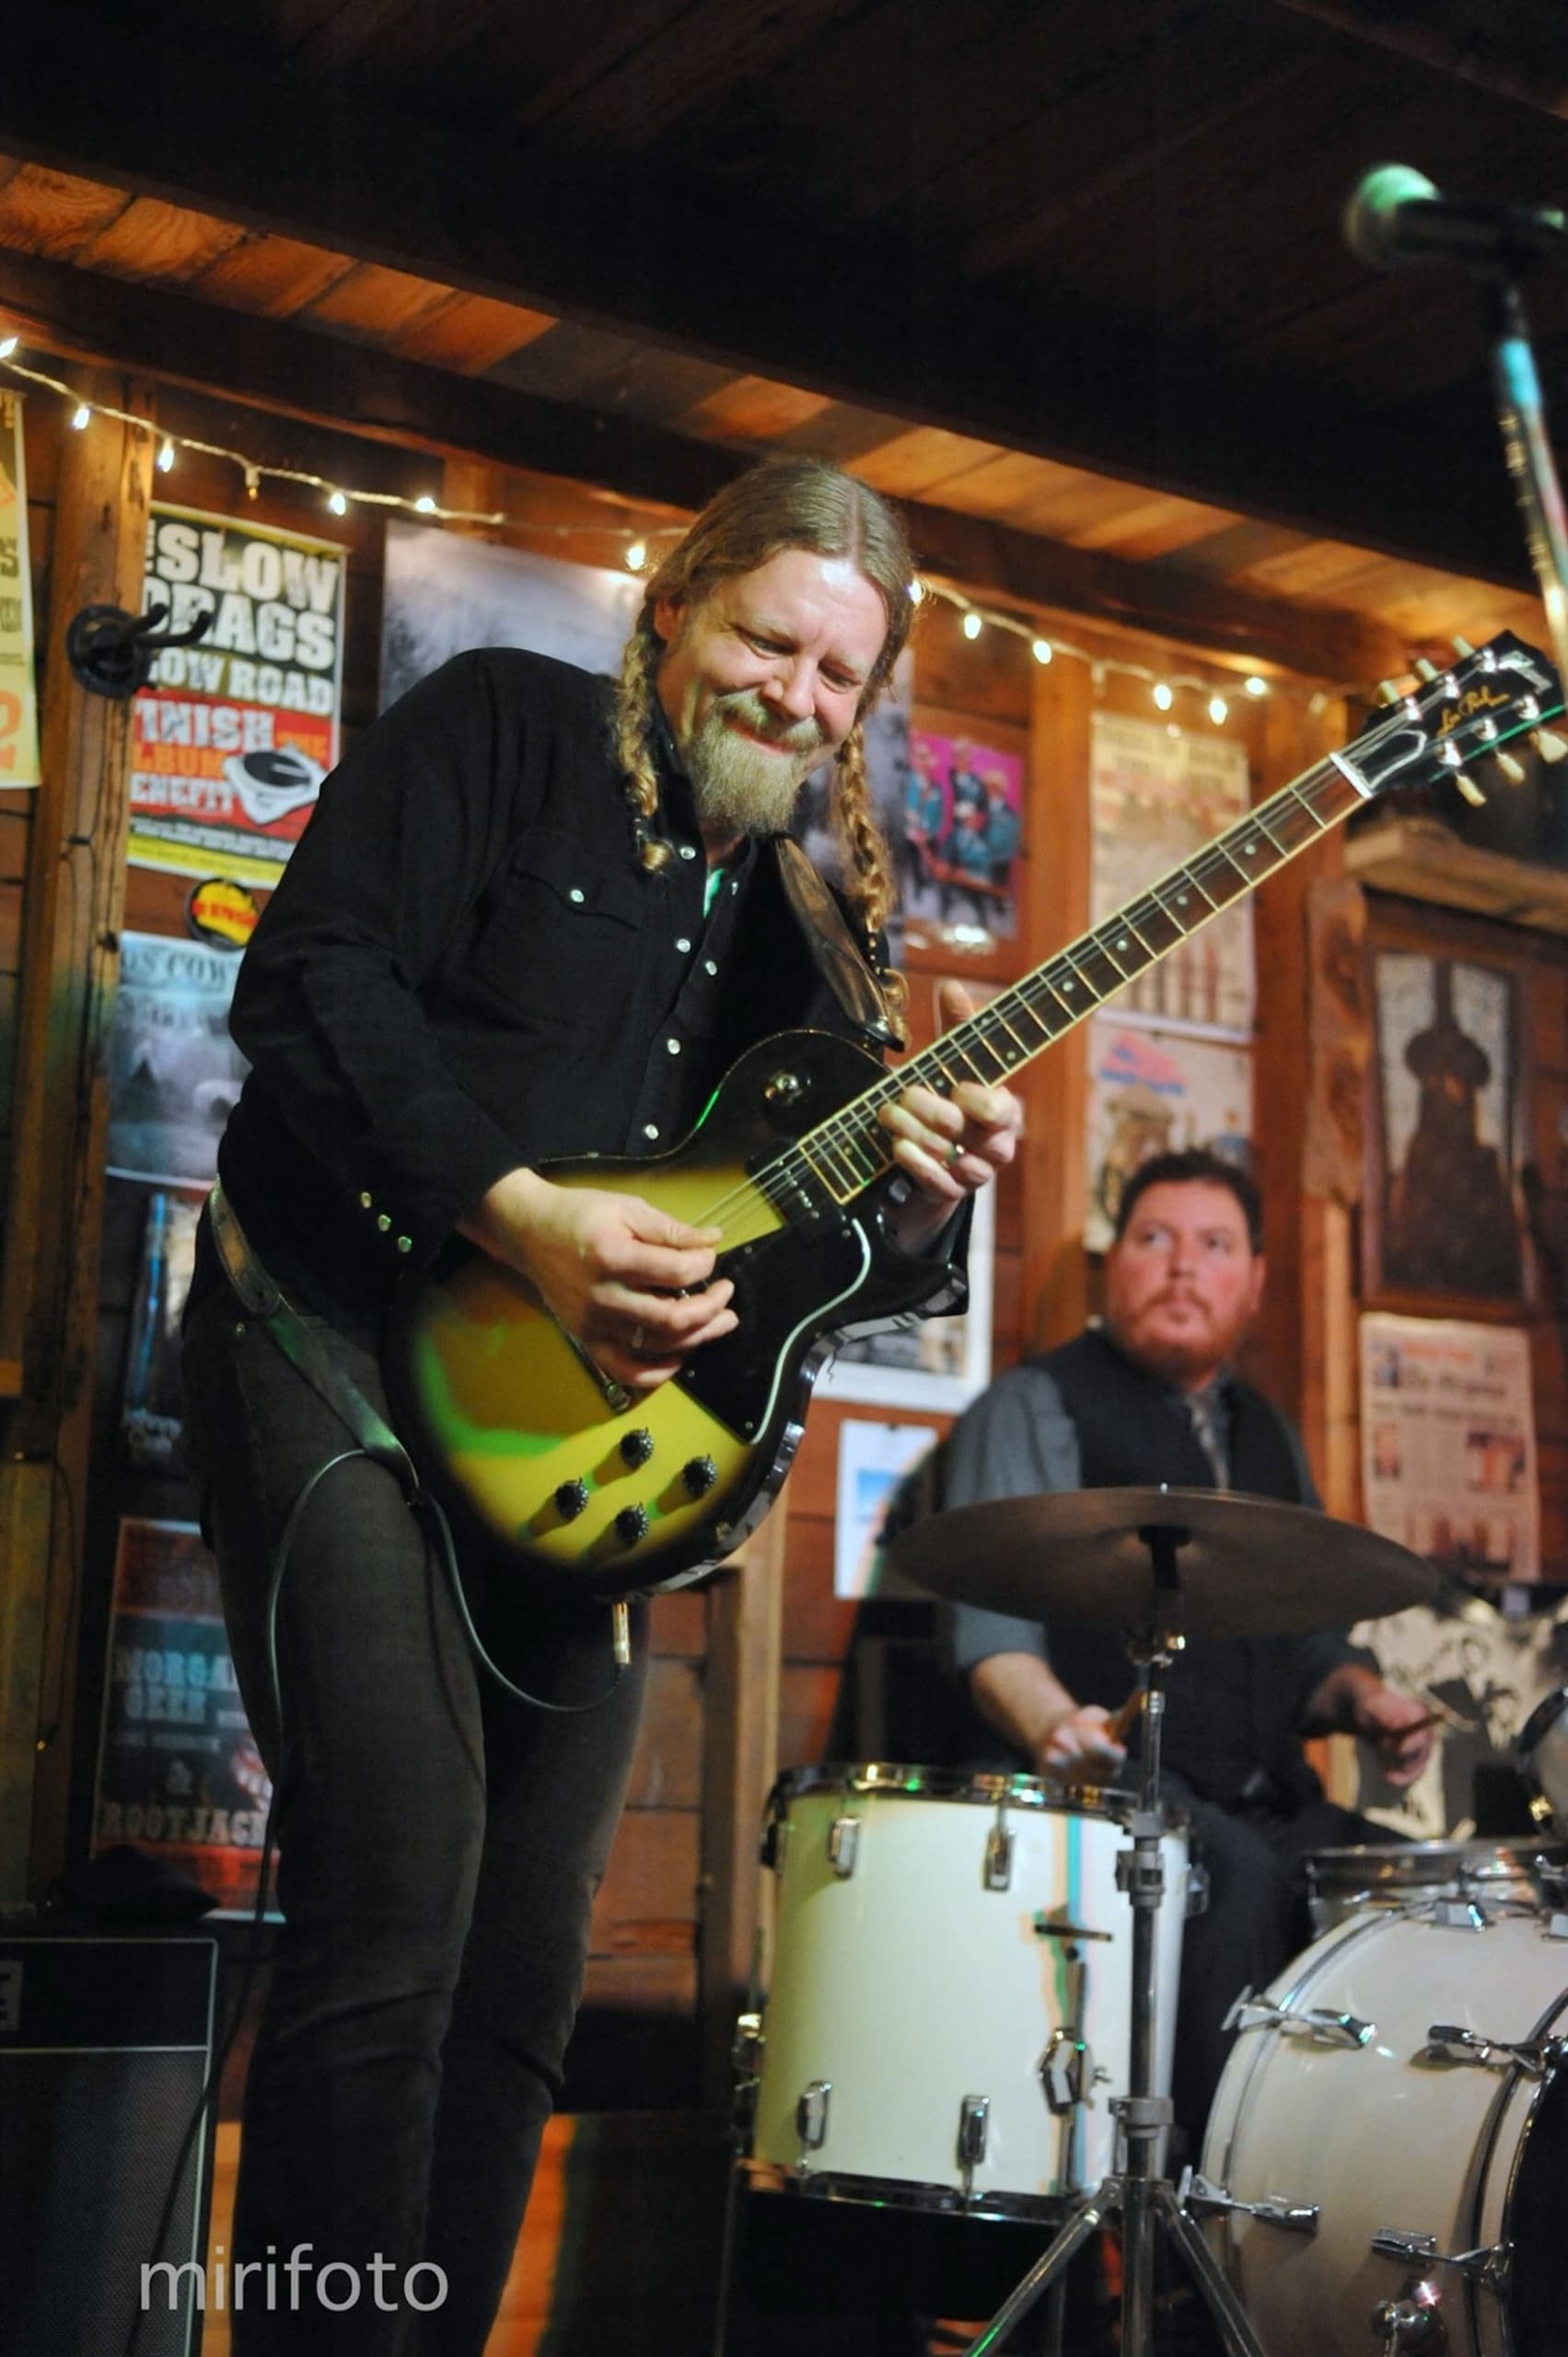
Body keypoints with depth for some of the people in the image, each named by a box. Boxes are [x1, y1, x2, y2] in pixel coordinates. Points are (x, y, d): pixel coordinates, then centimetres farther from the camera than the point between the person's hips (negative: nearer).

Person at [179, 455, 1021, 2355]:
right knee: (395, 1910, -16)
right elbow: (310, 982, -14)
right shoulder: (507, 730, -1)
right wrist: (527, 1218, -21)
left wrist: (918, 1195, -9)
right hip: (343, 1346, -7)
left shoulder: (815, 907, 16)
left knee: (526, 1963, 9)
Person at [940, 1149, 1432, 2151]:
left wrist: (1362, 1695, 5)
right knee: (1237, 1878, -34)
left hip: (1273, 1808, 7)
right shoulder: (1033, 1409, 2)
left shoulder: (1267, 1432, 23)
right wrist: (1051, 1722, -32)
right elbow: (993, 1621, -11)